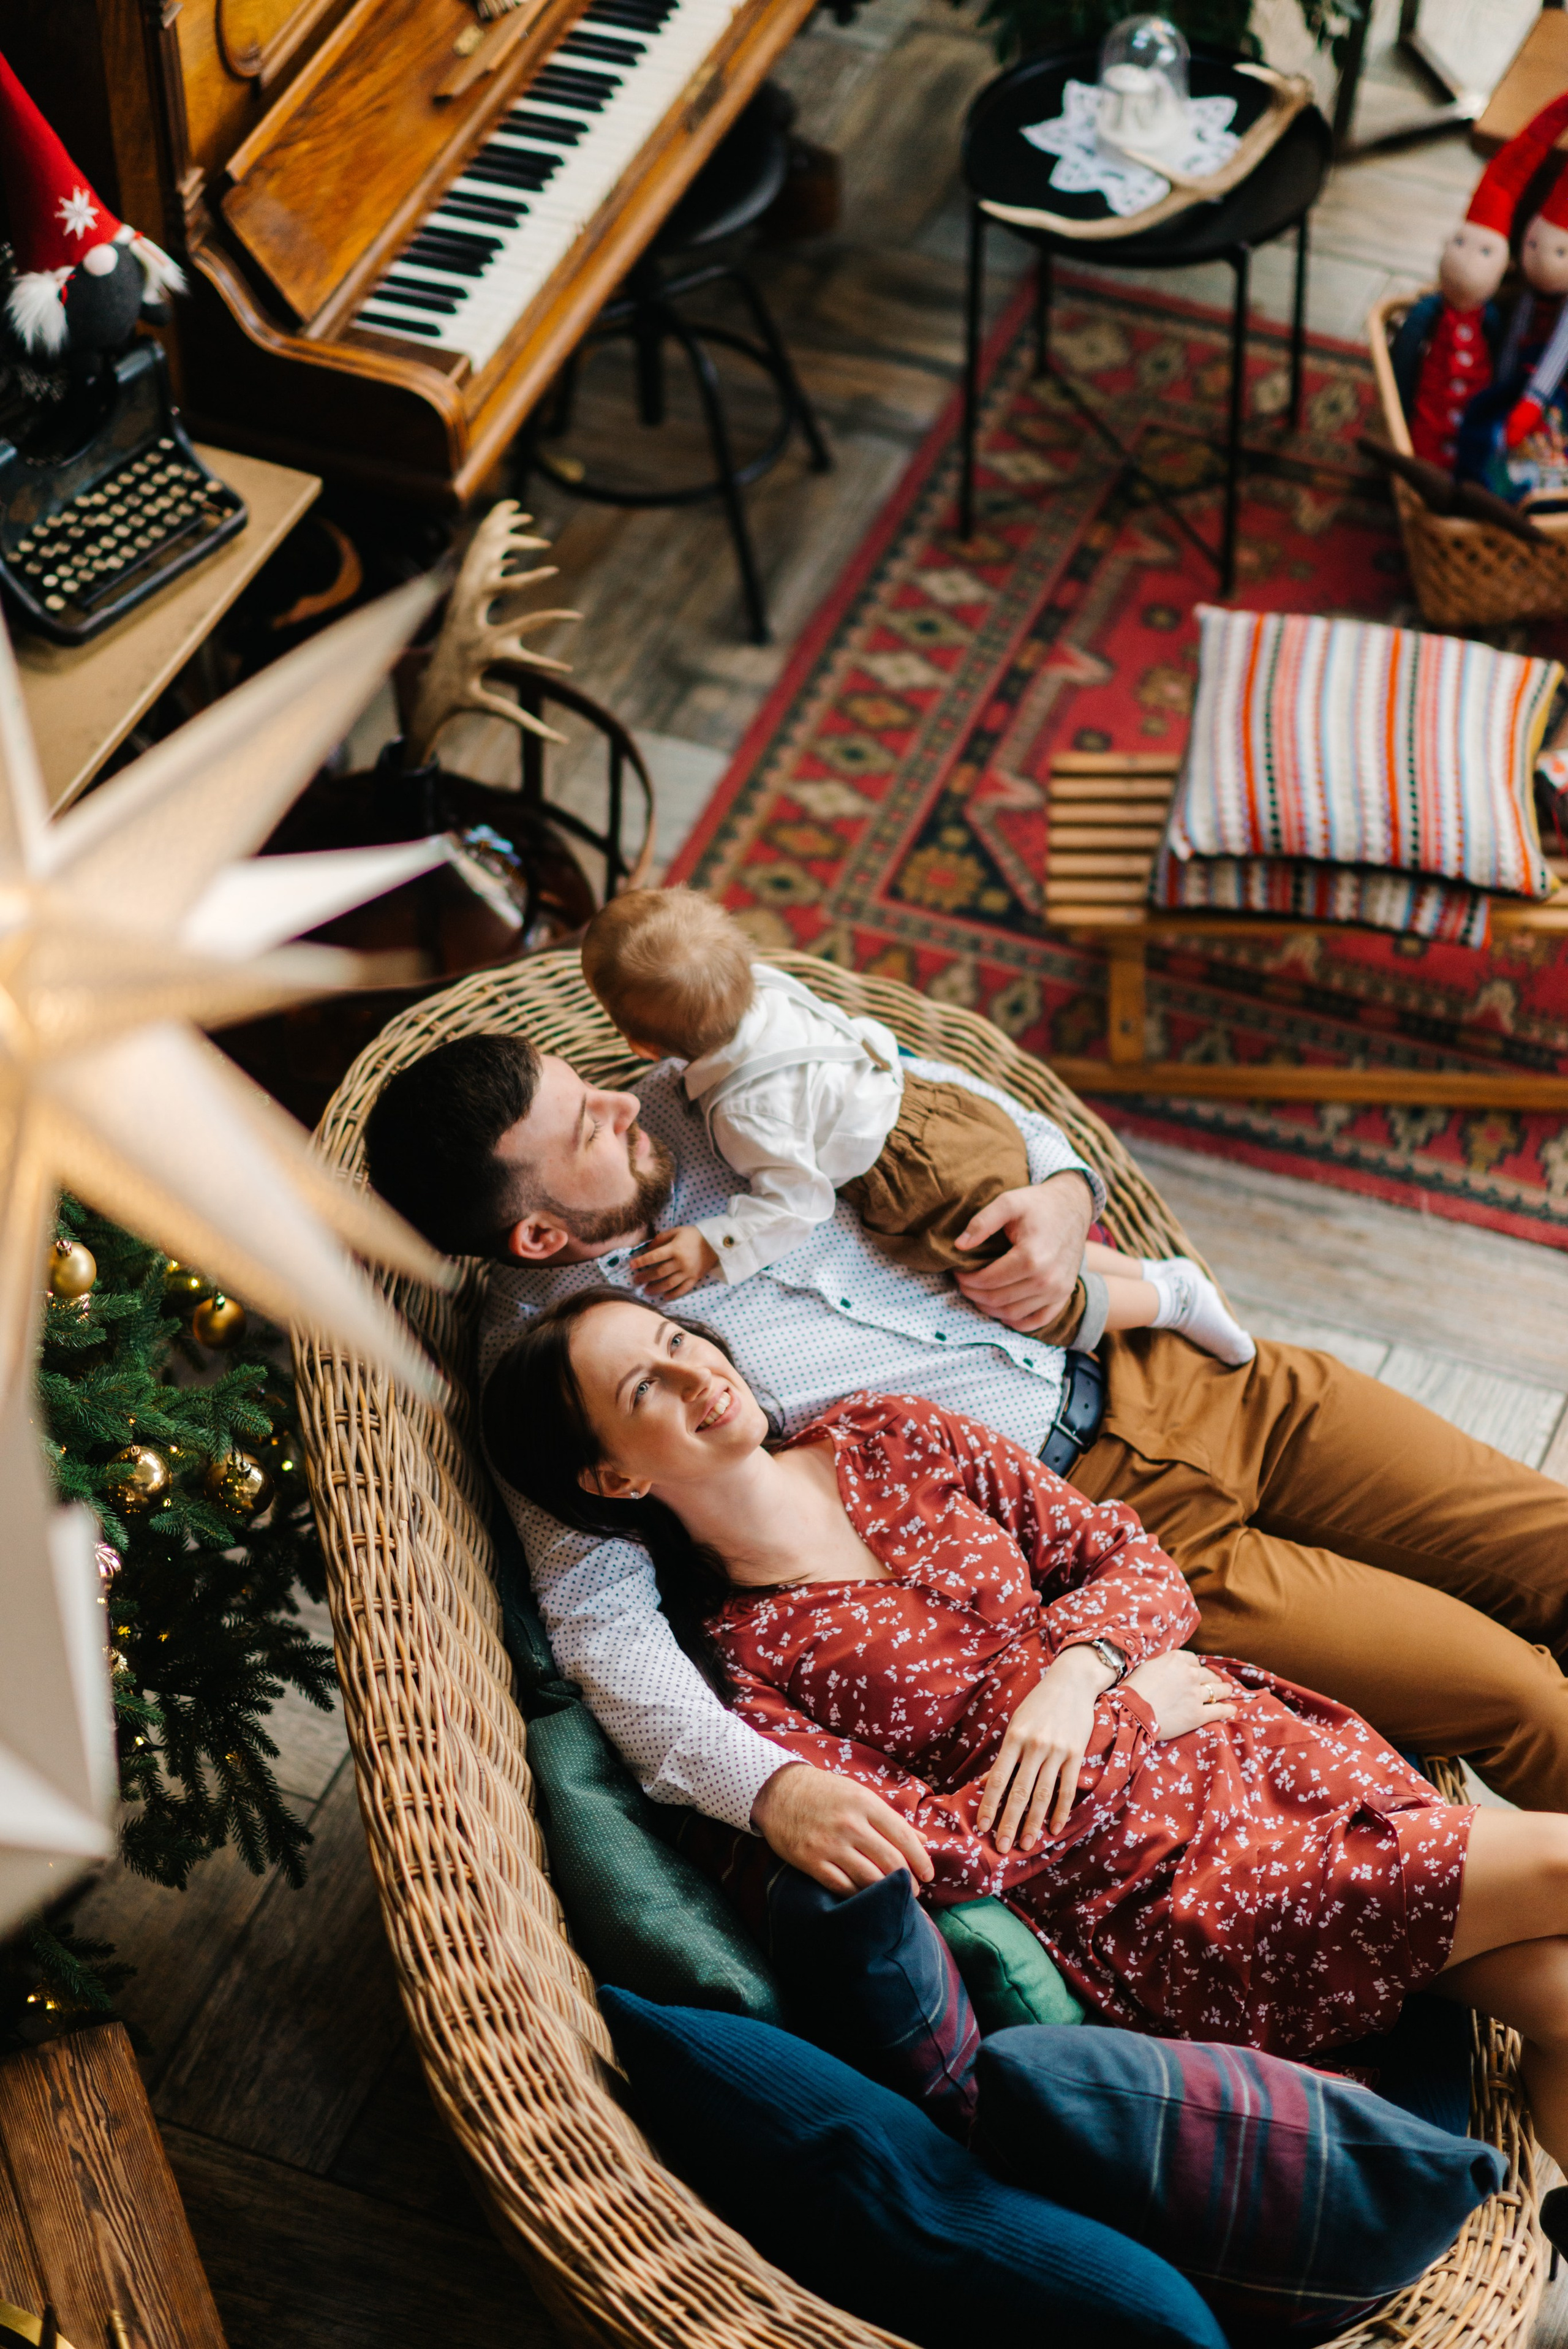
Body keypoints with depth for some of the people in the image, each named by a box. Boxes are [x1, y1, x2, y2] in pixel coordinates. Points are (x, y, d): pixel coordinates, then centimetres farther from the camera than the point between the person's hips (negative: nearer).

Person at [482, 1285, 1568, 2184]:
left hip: (1249, 1735, 5)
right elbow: (942, 1852, -13)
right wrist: (1128, 1714, -11)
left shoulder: (887, 1440, 6)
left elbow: (1140, 1564, 6)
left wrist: (1079, 1669, -14)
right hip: (1160, 1902, -5)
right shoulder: (733, 1667, -9)